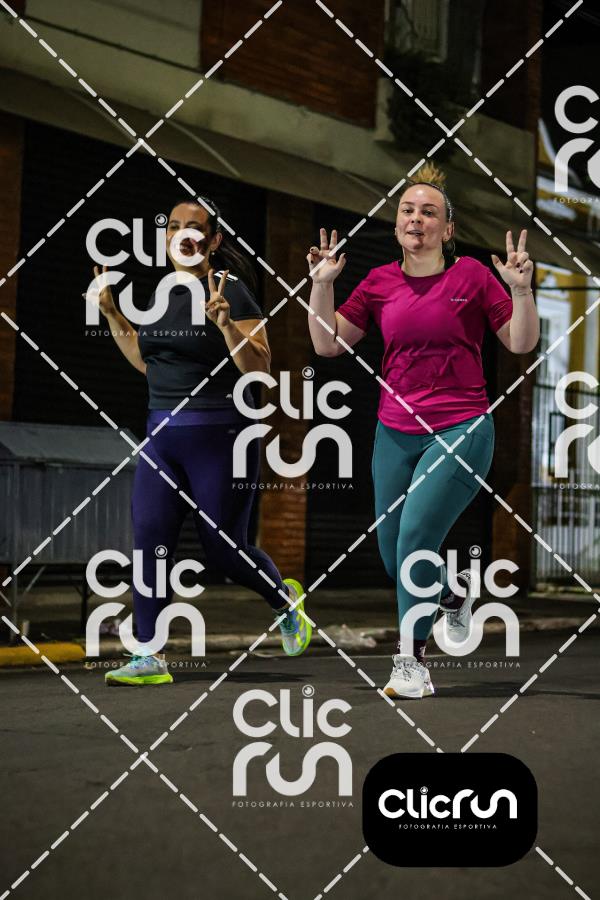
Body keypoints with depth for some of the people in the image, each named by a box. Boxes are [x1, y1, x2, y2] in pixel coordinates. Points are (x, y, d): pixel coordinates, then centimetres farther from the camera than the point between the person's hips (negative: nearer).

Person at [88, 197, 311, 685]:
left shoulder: (230, 291, -9)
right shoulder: (161, 292, 11)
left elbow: (259, 368, -13)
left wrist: (226, 324, -27)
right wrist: (110, 311, 16)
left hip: (219, 434, -6)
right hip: (163, 434, 6)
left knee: (224, 548, 2)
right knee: (150, 540, -6)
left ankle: (285, 596, 32)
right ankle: (148, 657, -3)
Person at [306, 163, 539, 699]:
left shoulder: (472, 275, 0)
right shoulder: (379, 283, 7)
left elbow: (522, 343, 2)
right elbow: (327, 344, 8)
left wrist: (521, 289, -13)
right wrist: (322, 284, -2)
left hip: (461, 429, -4)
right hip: (395, 432, 4)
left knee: (416, 533, -20)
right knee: (395, 559, 6)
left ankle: (411, 660, -9)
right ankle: (455, 591, 40)